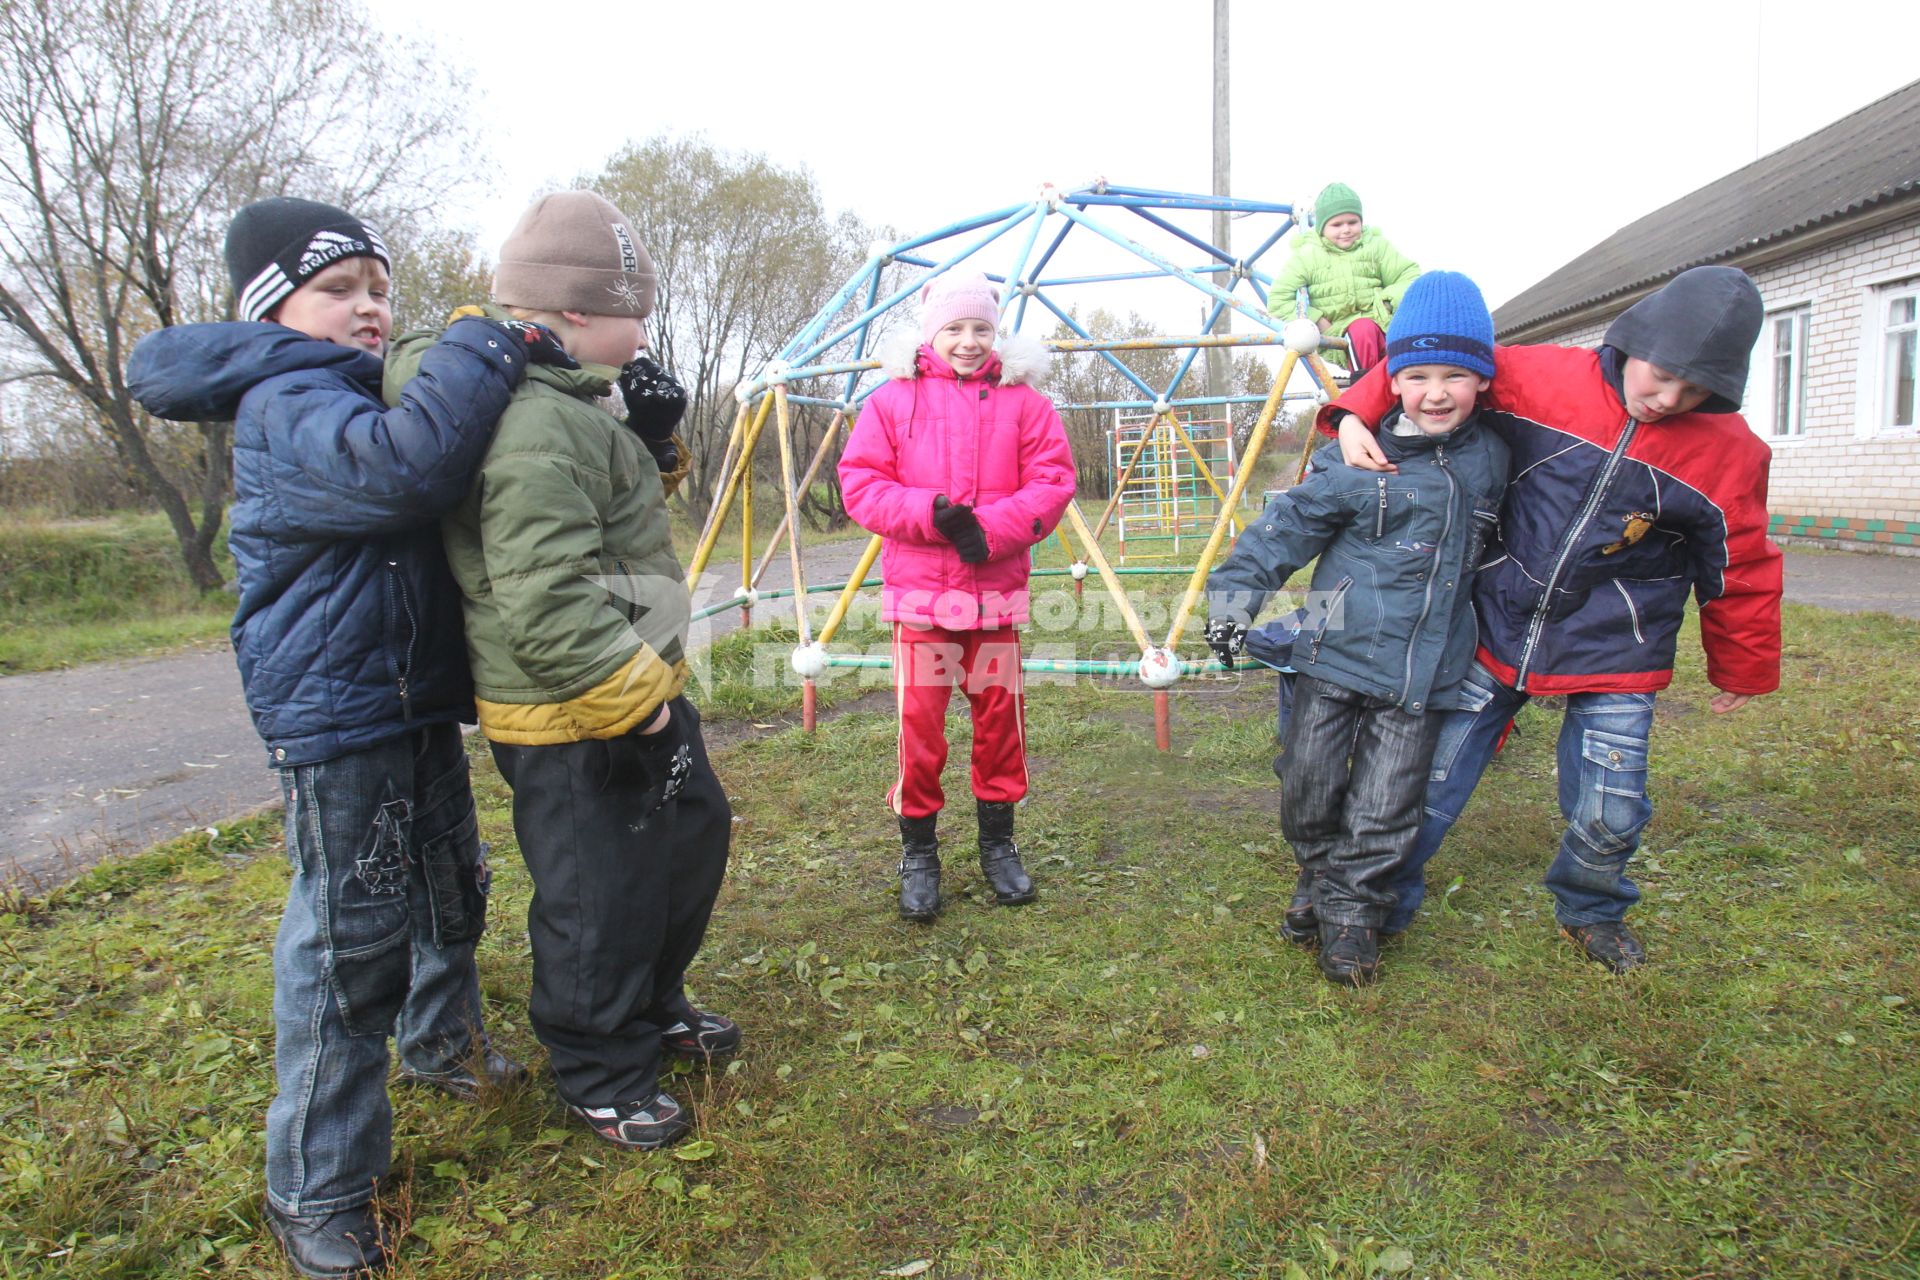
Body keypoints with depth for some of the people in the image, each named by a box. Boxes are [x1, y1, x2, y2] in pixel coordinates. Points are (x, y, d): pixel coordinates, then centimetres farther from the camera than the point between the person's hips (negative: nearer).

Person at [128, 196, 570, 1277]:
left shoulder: (380, 393, 15)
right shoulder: (286, 409, -16)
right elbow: (405, 468, -37)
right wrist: (490, 347, -26)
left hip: (422, 707, 9)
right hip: (335, 715, -9)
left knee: (449, 891, 23)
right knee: (348, 944, -3)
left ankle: (444, 1040, 49)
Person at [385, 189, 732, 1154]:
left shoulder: (567, 406, 10)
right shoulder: (530, 425, -25)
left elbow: (624, 505, 25)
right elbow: (547, 603, -31)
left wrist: (649, 433, 7)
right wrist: (635, 698, -24)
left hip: (638, 687, 12)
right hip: (573, 728, -11)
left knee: (693, 837, 25)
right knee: (598, 901, 4)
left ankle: (654, 1009, 46)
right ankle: (600, 1080, 28)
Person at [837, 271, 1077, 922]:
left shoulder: (1022, 400, 6)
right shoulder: (893, 399, 5)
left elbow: (1052, 482, 0)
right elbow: (860, 483, 0)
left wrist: (990, 527, -15)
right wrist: (930, 513, -16)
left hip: (997, 590, 1)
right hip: (918, 590, -1)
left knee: (1000, 715, 8)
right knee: (918, 721, -1)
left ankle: (998, 842, 27)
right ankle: (918, 852, 17)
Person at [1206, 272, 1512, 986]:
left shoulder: (1490, 459, 6)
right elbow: (1289, 523, -4)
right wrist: (1235, 594, -10)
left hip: (1422, 672, 2)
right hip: (1336, 656, -2)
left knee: (1383, 812, 3)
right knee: (1308, 792, 7)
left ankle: (1351, 910, 24)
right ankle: (1317, 878, 34)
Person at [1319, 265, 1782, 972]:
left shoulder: (1729, 451, -5)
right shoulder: (1543, 378, -10)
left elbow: (1740, 571, 6)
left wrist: (1741, 670, 16)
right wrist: (1356, 413, -19)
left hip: (1613, 655, 1)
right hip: (1497, 632, 0)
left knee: (1609, 814, 1)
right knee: (1429, 790, 4)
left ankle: (1591, 913, 35)